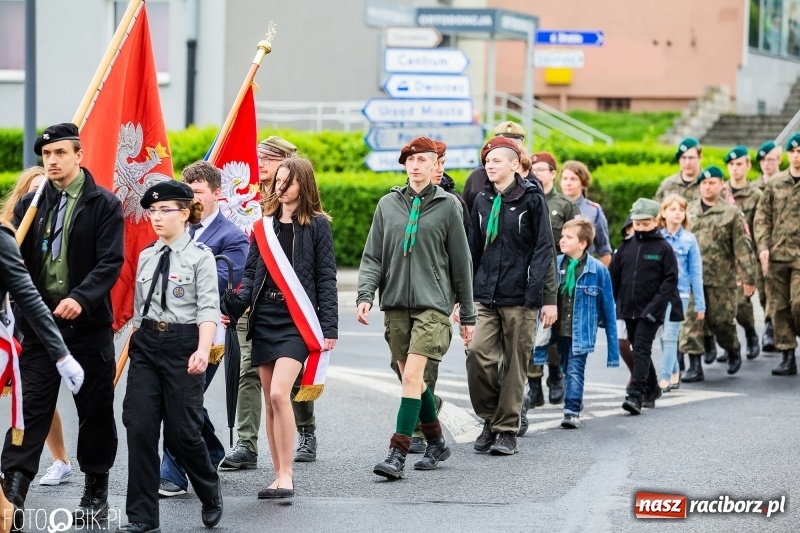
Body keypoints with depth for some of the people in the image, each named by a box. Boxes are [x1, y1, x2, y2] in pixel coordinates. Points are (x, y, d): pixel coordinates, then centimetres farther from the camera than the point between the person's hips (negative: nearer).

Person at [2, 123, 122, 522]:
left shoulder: (104, 205, -3)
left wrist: (81, 298, -25)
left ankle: (96, 492, 20)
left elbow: (110, 263, -10)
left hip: (87, 322, -2)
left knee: (95, 409, 8)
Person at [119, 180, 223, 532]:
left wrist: (203, 351, -25)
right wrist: (133, 343, 16)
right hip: (146, 344, 5)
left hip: (183, 344, -5)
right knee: (140, 428, -3)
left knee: (182, 431, -2)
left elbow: (208, 309, -13)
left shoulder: (200, 256, -5)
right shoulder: (146, 256, 12)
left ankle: (210, 496, 26)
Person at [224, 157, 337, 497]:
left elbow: (325, 278, 0)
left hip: (298, 319, -5)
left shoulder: (317, 225, 2)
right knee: (270, 401, 5)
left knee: (279, 393, -19)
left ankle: (285, 475, -13)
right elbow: (251, 272, 11)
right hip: (265, 317, 5)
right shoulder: (264, 224, 14)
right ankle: (279, 476, 11)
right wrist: (235, 300, -8)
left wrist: (329, 327, -6)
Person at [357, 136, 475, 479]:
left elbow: (461, 263, 5)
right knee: (412, 379, 10)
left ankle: (398, 454, -17)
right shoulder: (388, 205, 9)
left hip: (433, 304, -4)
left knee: (412, 376, -15)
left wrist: (467, 315, 7)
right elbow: (373, 257, 9)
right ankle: (436, 443, 28)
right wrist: (365, 295, -8)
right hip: (395, 305, 4)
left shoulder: (447, 206, 2)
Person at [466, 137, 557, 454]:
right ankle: (490, 419, 5)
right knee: (478, 352, -12)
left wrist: (548, 298, -8)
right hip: (486, 296, 4)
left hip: (519, 296, -3)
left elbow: (544, 250, -3)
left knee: (515, 364, 1)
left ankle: (507, 429, 10)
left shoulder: (531, 199, -2)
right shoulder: (482, 201, 12)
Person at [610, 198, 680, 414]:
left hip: (650, 311, -5)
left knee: (642, 349, -13)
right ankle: (651, 389, 30)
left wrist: (655, 306, -16)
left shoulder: (663, 248, -4)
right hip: (628, 308, 5)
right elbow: (613, 276, 10)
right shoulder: (626, 246, 7)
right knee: (638, 350, 14)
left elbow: (670, 280, -7)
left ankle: (636, 395, -18)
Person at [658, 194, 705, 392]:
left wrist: (700, 304, 1)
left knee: (670, 336, -9)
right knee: (664, 337, 9)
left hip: (679, 293, -3)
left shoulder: (689, 240, -2)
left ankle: (665, 379, -8)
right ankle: (674, 374, 24)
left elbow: (695, 272, 1)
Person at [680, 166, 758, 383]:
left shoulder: (732, 213, 0)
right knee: (690, 320, -7)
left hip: (721, 278, -2)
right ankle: (694, 366, -3)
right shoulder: (688, 211, 10)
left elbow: (743, 246, -3)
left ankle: (733, 350, 34)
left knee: (721, 320, 4)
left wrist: (748, 277, -7)